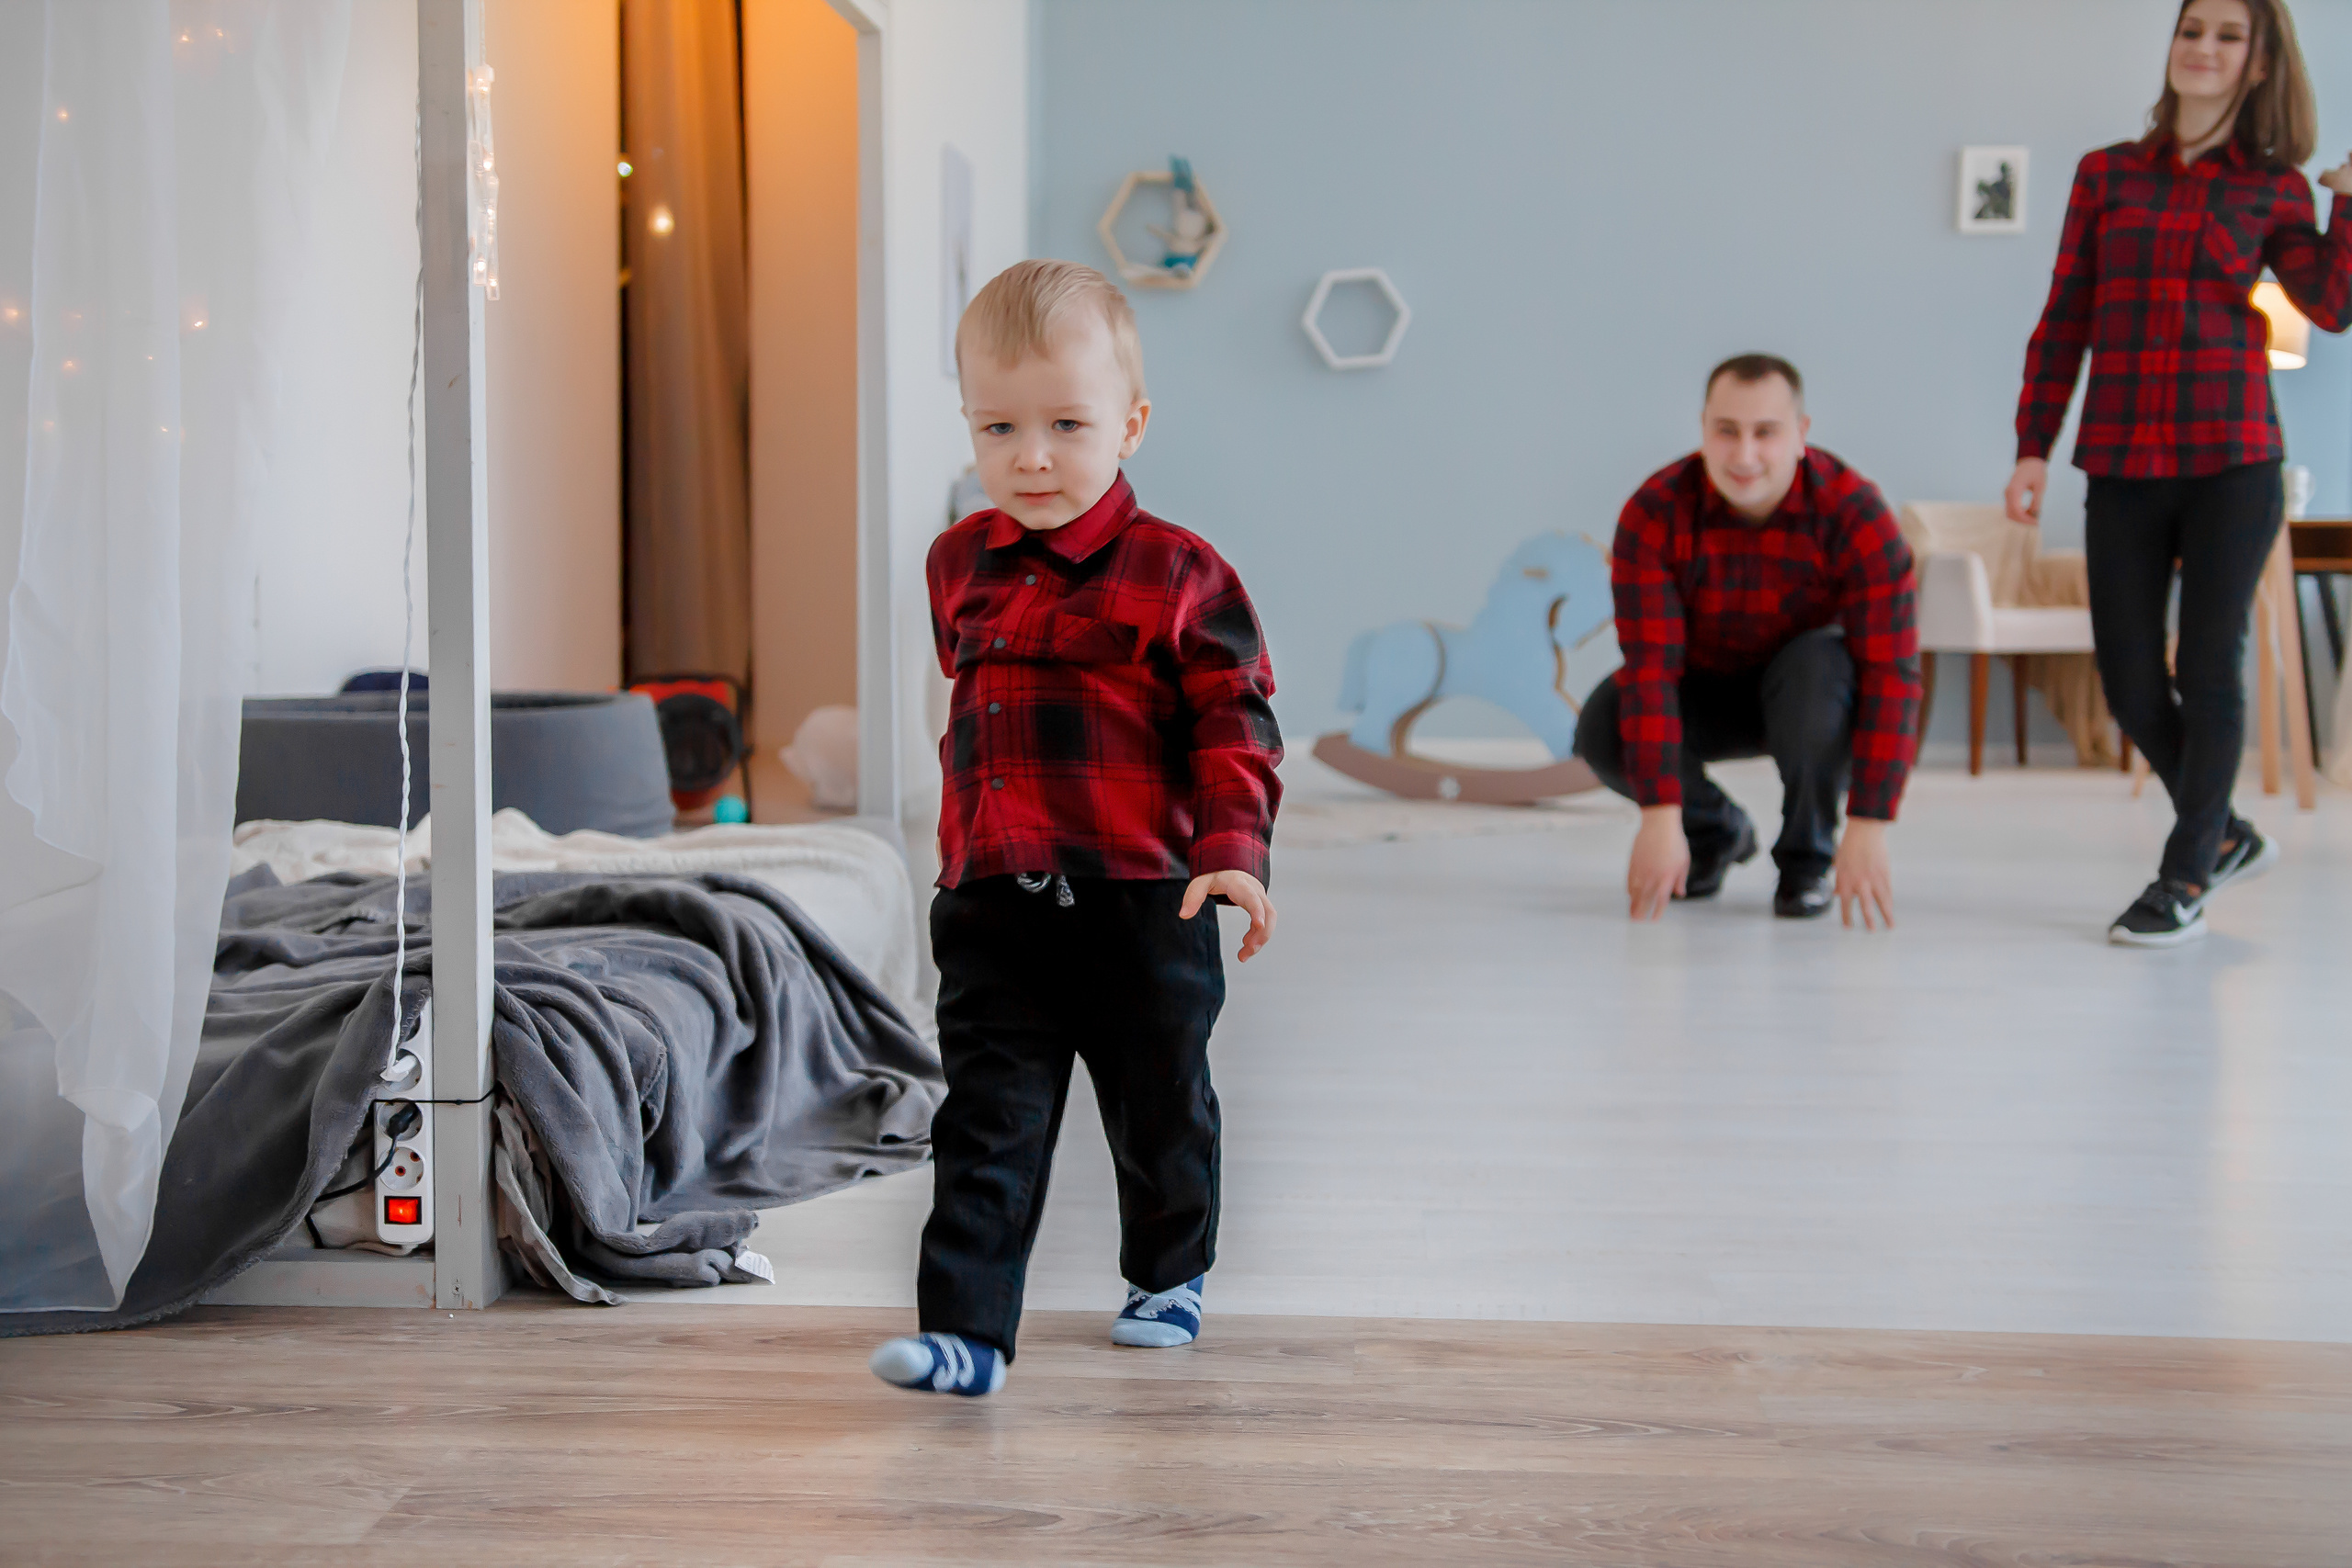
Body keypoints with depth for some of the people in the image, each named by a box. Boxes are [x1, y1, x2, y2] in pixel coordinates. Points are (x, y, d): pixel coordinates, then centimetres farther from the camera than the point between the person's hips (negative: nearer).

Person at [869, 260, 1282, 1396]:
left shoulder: (1178, 575, -8)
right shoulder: (960, 566, 7)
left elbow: (1235, 724, -6)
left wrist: (1233, 852, -18)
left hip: (1142, 905, -2)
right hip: (992, 906, 3)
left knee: (1159, 1110, 16)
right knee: (987, 1123, -5)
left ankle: (1167, 1275, 40)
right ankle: (967, 1333, -7)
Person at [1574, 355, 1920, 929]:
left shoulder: (1856, 513, -28)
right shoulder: (1655, 514, -25)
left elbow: (1890, 673, -31)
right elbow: (1650, 665, -29)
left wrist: (1867, 830, -38)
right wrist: (1660, 819, -37)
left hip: (1810, 689, -1)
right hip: (1707, 690, 1)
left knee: (1821, 667, -36)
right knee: (1602, 730, -27)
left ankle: (1807, 858, -11)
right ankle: (1715, 831, 5)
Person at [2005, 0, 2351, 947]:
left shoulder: (2274, 188, 5)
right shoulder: (2106, 175, 9)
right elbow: (2064, 322, 9)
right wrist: (2033, 446, 4)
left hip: (2231, 461, -2)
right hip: (2122, 466, 2)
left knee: (2208, 669, -2)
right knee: (2129, 680, 3)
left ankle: (2186, 879, 10)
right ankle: (2225, 835, 26)